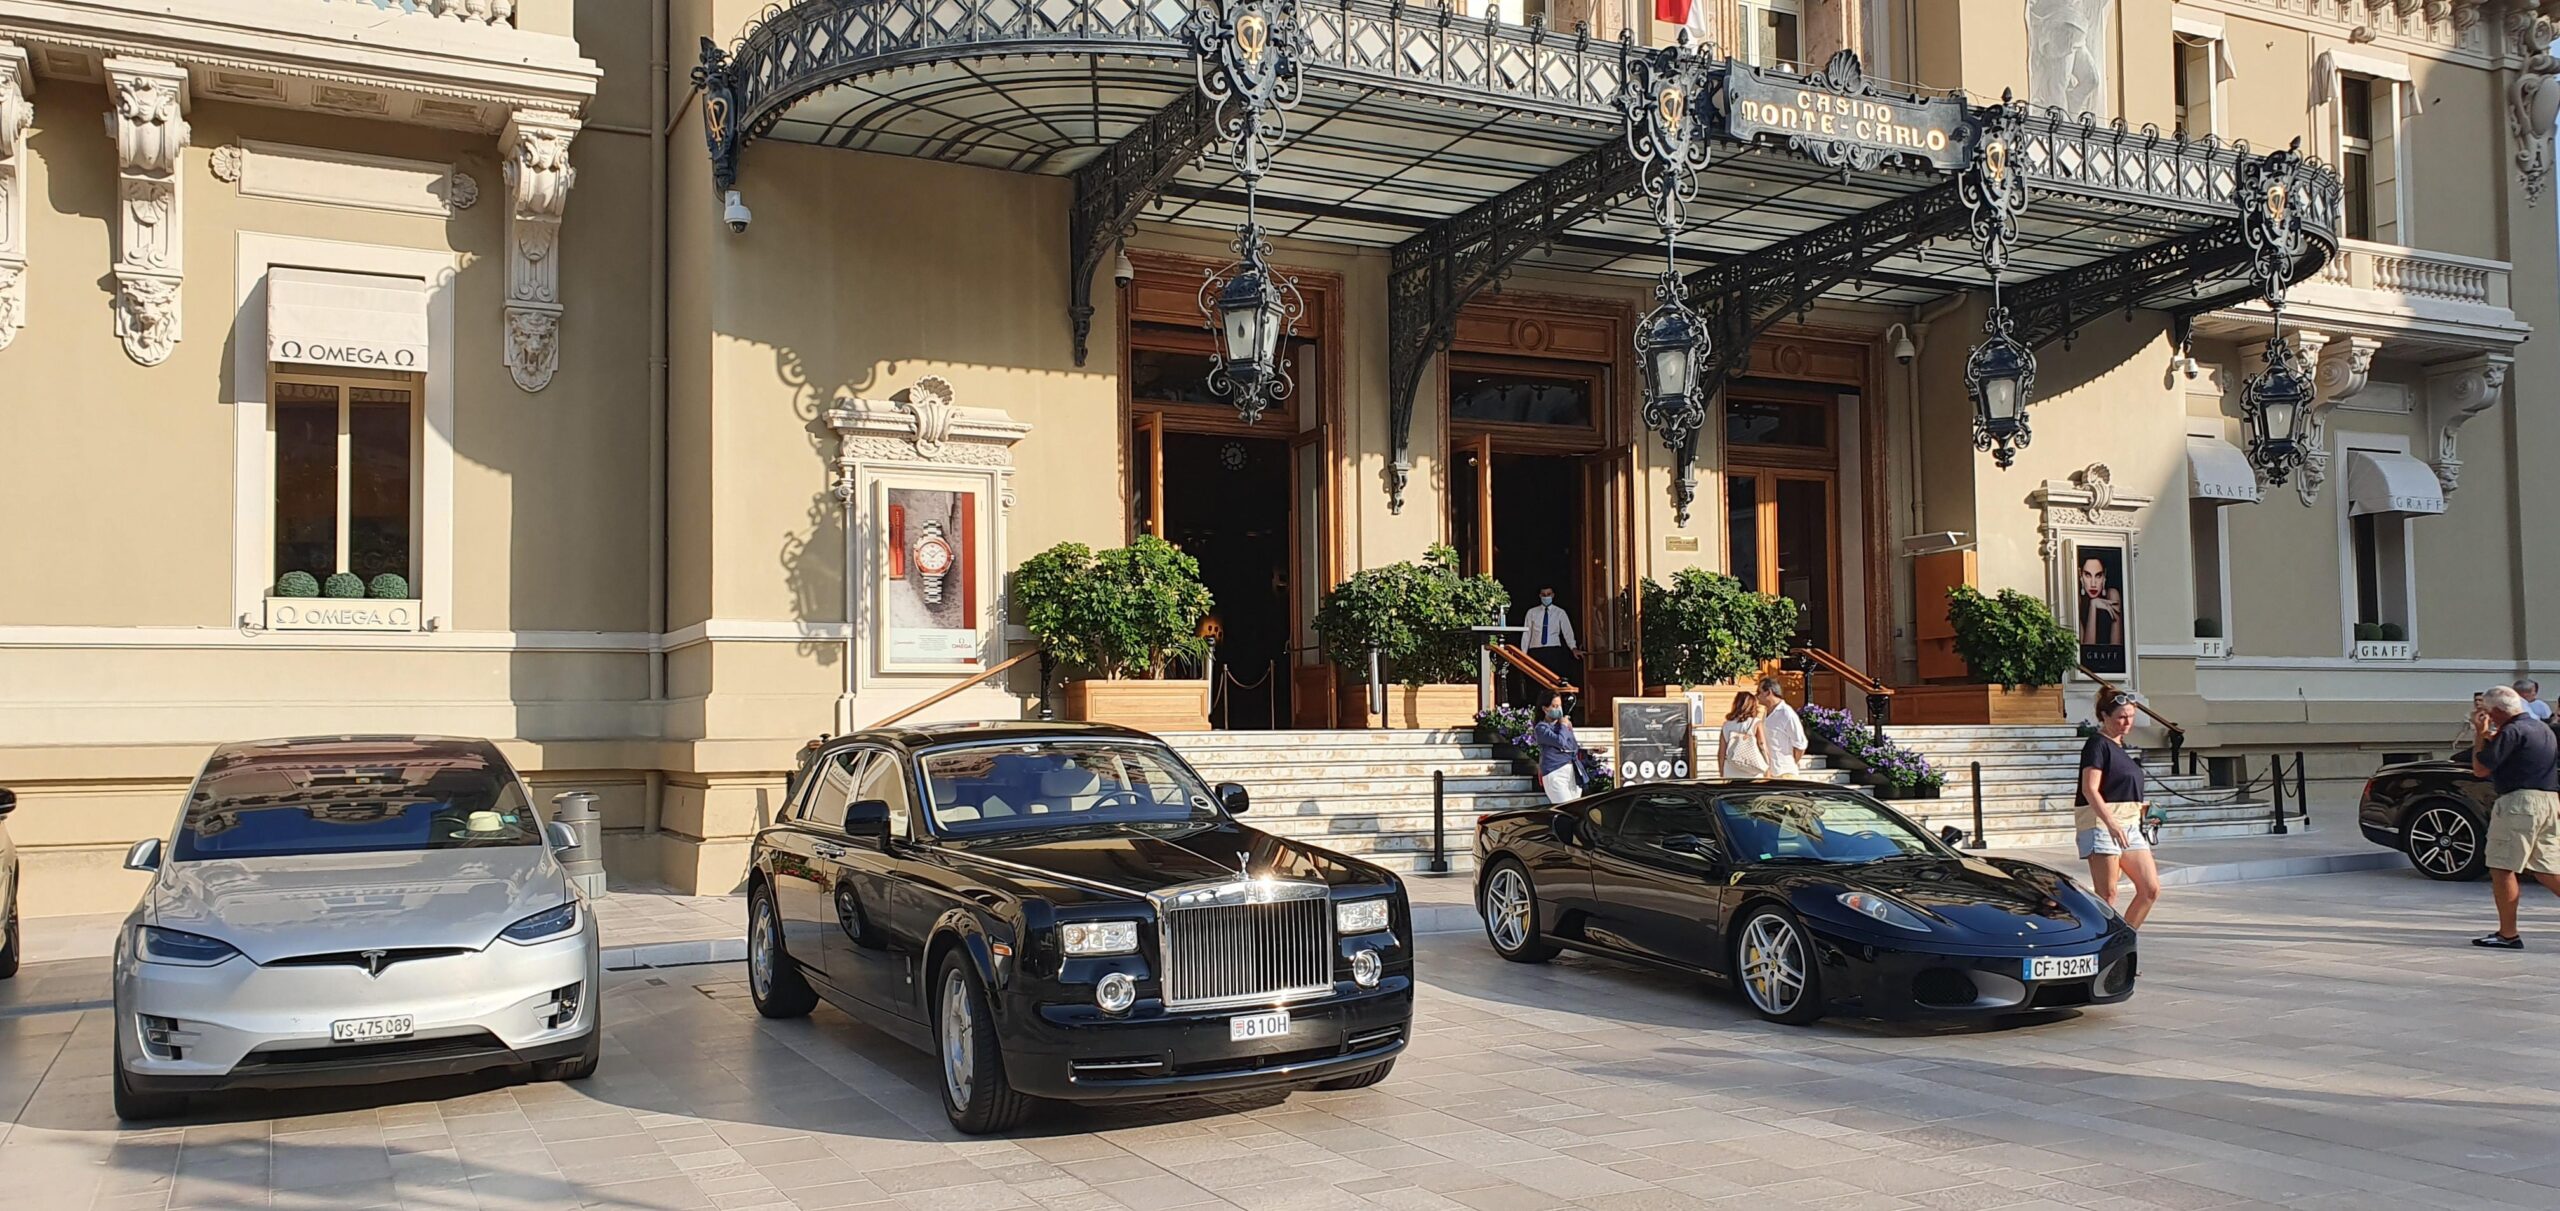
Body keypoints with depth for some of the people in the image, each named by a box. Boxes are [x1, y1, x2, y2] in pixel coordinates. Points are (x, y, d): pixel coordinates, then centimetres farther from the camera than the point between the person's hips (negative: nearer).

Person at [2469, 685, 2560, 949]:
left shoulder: (2512, 731, -12)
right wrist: (2491, 738, 22)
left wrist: (2480, 736, -1)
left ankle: (2508, 934, -2)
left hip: (2520, 801, -9)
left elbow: (2481, 769, -12)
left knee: (2502, 869, -3)